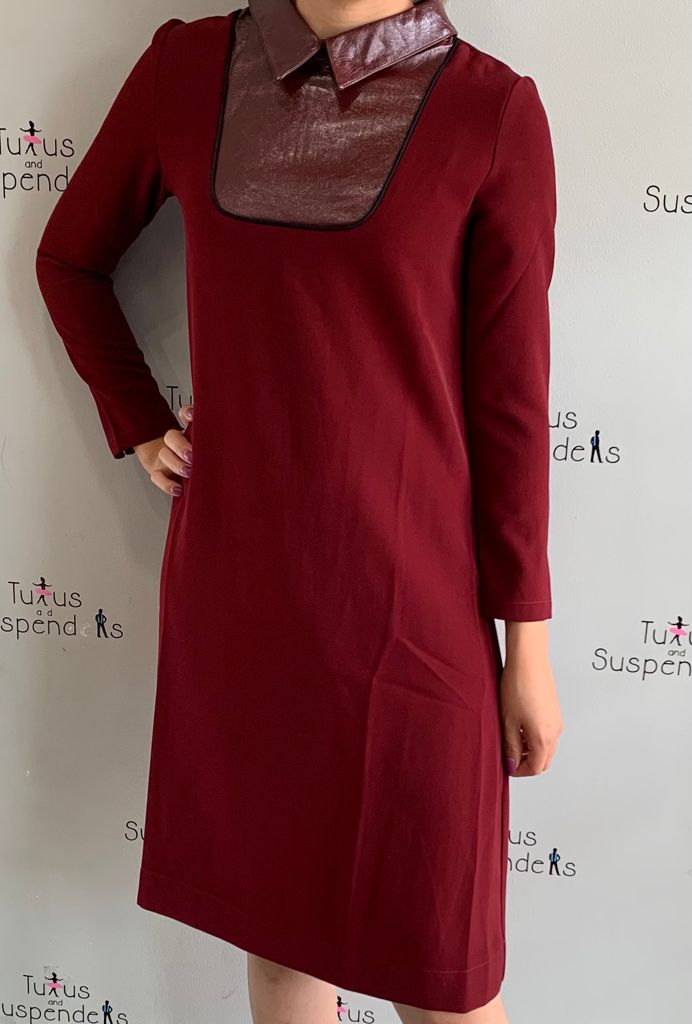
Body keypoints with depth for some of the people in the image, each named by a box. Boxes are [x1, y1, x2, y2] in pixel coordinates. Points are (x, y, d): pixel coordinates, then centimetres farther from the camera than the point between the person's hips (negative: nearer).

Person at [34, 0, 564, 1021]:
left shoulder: (491, 112, -7)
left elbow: (511, 394, -5)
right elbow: (70, 258, 18)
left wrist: (528, 647, -2)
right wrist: (140, 431, 9)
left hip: (406, 592, -3)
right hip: (231, 576, 3)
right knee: (276, 919, 20)